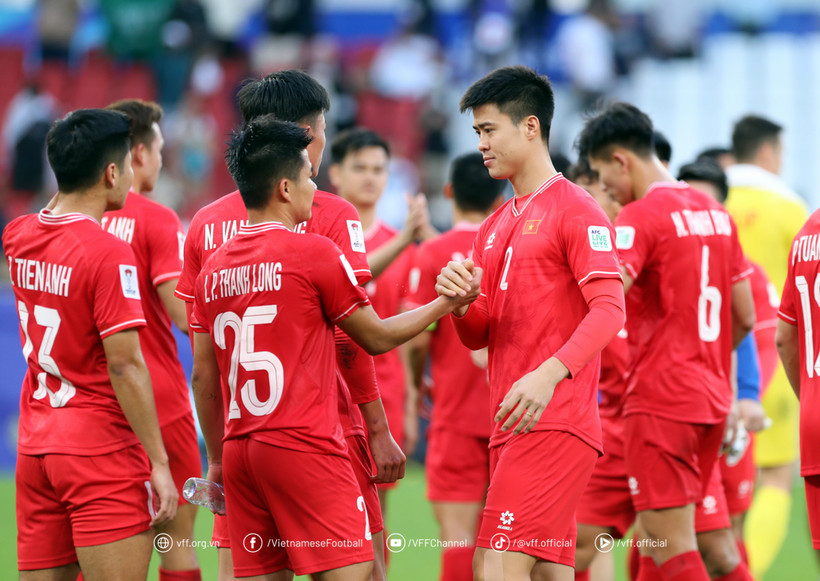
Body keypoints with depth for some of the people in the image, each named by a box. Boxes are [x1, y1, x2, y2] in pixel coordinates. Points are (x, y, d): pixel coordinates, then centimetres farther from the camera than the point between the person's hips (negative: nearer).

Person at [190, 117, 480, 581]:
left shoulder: (214, 268, 11)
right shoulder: (314, 252, -6)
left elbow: (204, 377, 15)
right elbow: (377, 337, 4)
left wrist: (218, 461, 23)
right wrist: (444, 305, 18)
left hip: (239, 451, 7)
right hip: (304, 446, -7)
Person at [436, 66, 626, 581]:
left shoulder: (575, 209, -5)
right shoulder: (495, 227, 21)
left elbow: (610, 311, -17)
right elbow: (477, 337, 20)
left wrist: (548, 374, -31)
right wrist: (460, 302, -4)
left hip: (556, 421, -9)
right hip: (510, 424, 9)